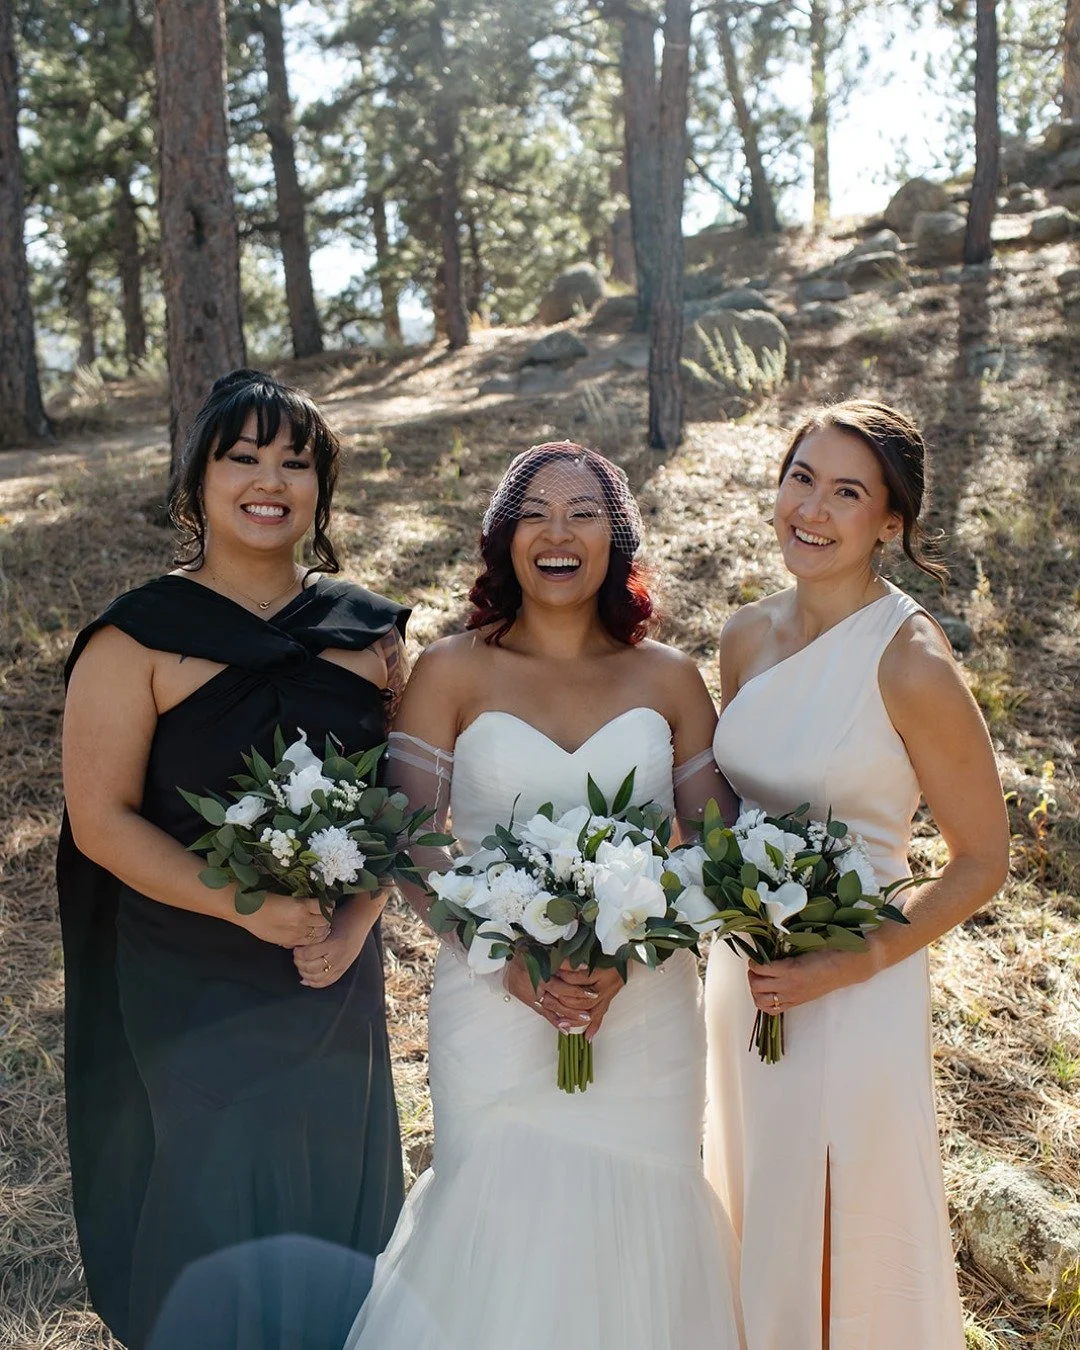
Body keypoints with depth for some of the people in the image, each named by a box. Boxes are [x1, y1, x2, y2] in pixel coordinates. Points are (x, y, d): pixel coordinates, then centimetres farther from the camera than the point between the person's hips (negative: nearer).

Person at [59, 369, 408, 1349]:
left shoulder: (371, 630, 1)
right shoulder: (139, 637, -10)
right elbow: (101, 819, -14)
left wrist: (356, 919, -11)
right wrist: (250, 906, -24)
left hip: (336, 980, 4)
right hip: (186, 990, -3)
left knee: (335, 1198, 19)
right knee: (205, 1206, 11)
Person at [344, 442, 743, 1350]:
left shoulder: (670, 680, 3)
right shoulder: (453, 672, -1)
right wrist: (512, 956, -18)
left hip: (645, 1013, 2)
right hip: (495, 1010, -1)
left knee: (633, 1228, 12)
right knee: (503, 1223, 7)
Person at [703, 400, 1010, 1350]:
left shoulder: (909, 663, -20)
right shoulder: (748, 635, -1)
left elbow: (983, 862, -12)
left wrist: (850, 966, -19)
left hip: (851, 991, -6)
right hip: (742, 975, 6)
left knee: (839, 1250, 13)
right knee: (756, 1226, 25)